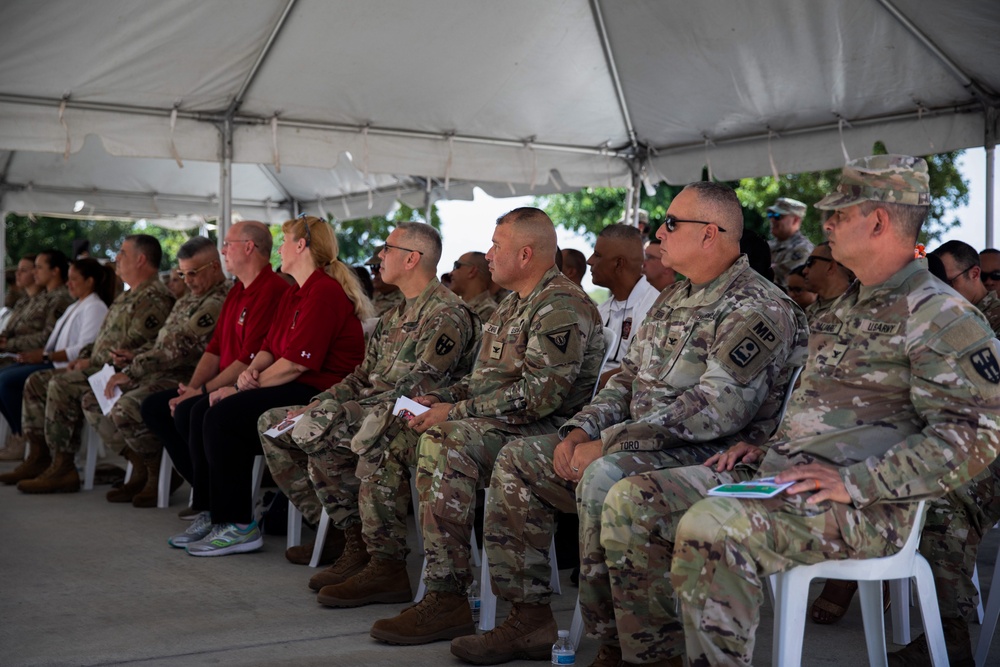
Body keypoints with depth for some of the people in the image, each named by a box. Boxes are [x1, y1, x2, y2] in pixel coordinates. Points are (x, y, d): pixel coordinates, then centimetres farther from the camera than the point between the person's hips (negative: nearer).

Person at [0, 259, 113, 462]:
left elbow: (85, 350, -21)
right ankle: (17, 435, -1)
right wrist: (38, 353, -2)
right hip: (55, 363, 10)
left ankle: (25, 440, -9)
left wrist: (45, 357, -22)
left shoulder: (95, 308, -10)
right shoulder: (75, 306, 22)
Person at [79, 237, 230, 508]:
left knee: (125, 409, -31)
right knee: (92, 401, 5)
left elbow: (179, 348, -22)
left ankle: (157, 477, -10)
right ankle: (140, 471, 7)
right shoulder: (191, 296, 18)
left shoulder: (218, 302, -17)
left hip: (185, 379, -11)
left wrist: (131, 372, -17)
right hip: (161, 373, 11)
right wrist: (138, 357, 7)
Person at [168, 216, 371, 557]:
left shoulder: (325, 292, -14)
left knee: (223, 416, -22)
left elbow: (296, 363, -20)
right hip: (294, 390, 11)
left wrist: (245, 387, -12)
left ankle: (238, 526, -15)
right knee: (202, 412, -1)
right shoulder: (294, 295, 20)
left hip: (320, 394, -11)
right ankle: (210, 514, 3)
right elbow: (269, 348, 17)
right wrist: (250, 371, -6)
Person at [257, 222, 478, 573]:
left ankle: (360, 544, -20)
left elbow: (416, 389, -21)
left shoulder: (447, 315, -12)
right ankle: (331, 529, 2)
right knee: (271, 422, 5)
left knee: (316, 432, -32)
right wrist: (316, 403, 4)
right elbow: (363, 376, 20)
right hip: (369, 410, 10)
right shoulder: (394, 316, 20)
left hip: (407, 422, -10)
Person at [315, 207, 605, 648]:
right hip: (488, 424, 11)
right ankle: (387, 567, 11)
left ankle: (446, 599, -35)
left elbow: (542, 392, -24)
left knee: (443, 443, -37)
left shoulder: (561, 306, -13)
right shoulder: (513, 305, 21)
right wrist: (438, 399, 7)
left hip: (541, 429, -11)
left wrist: (455, 412, -21)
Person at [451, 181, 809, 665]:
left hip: (710, 455, -10)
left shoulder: (758, 308, -14)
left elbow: (717, 408, -25)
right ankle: (529, 620, 6)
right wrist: (582, 430, 2)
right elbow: (628, 379, 21)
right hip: (634, 444, 10)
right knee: (518, 459, 4)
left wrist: (610, 444, -24)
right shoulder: (673, 300, 17)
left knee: (604, 477, -37)